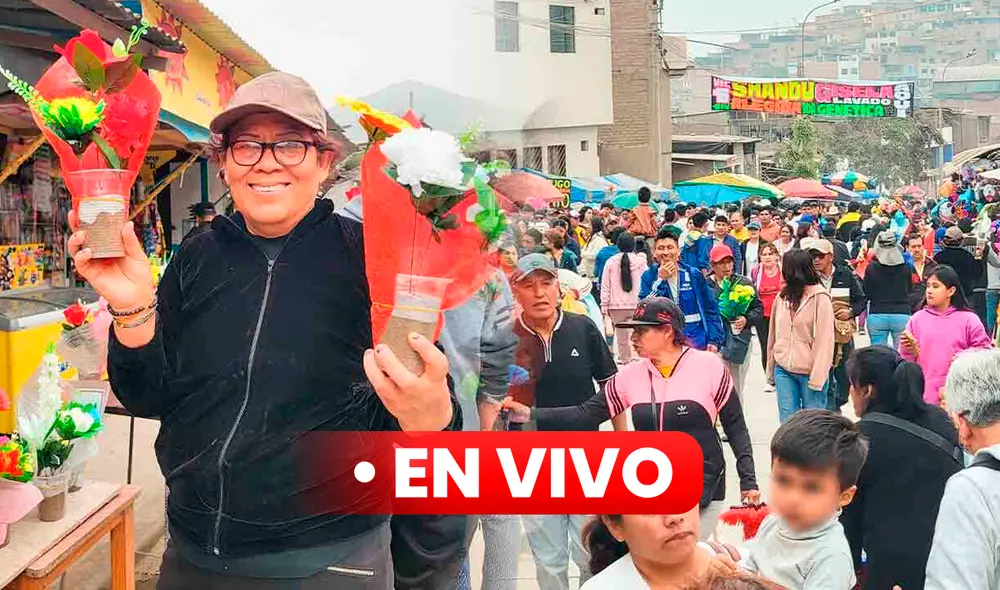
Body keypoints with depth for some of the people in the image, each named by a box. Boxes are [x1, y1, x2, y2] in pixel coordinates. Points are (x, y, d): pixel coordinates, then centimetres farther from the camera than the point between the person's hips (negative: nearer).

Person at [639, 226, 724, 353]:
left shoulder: (694, 275, 2)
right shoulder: (648, 277, 0)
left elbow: (711, 309, 6)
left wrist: (714, 340, -2)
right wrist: (660, 280, -17)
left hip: (697, 344, 1)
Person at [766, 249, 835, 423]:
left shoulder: (820, 298, -8)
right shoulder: (782, 296, 7)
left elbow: (825, 340, -11)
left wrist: (817, 378, -15)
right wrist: (771, 369, 13)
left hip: (810, 372, -5)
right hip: (783, 370, 5)